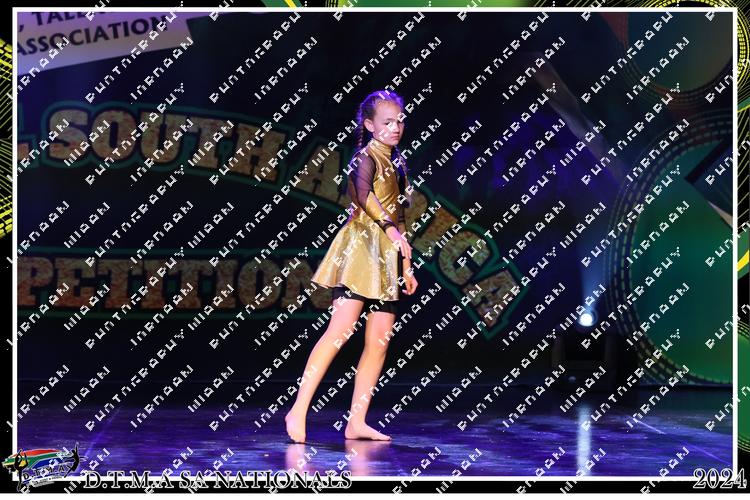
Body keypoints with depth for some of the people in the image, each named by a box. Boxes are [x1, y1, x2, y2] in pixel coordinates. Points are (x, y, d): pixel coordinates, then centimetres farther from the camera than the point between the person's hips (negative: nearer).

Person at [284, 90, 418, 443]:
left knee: (379, 342, 2)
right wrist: (392, 229, -38)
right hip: (362, 246, -8)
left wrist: (407, 266, 21)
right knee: (340, 330, -16)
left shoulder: (396, 162, 20)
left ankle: (356, 423, 5)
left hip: (388, 255, 8)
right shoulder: (366, 156, -4)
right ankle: (298, 411, -14)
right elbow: (364, 194, -26)